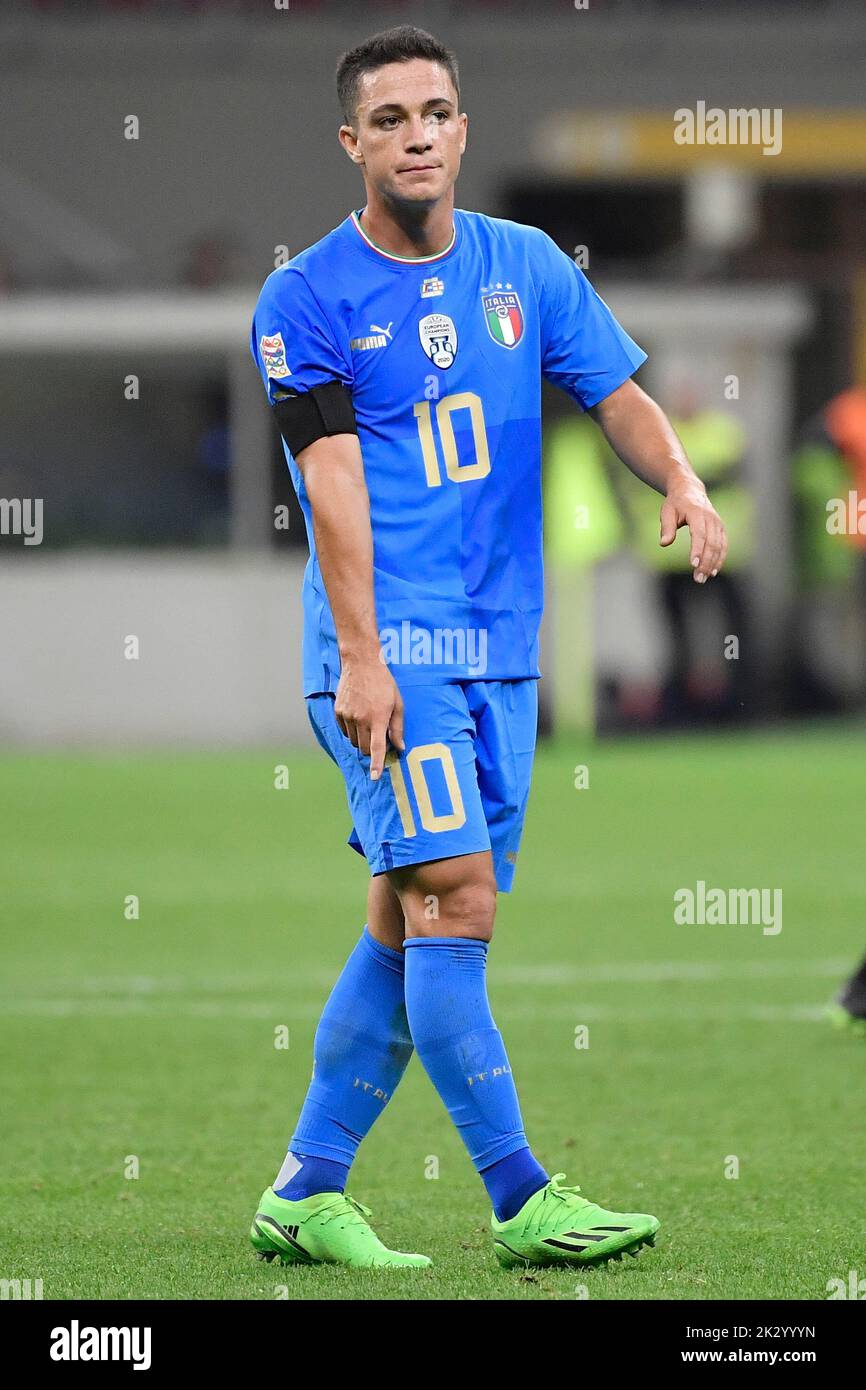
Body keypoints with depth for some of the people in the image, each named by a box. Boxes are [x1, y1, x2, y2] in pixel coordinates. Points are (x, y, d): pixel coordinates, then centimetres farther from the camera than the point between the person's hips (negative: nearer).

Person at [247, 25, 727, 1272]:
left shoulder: (527, 268, 11)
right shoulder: (307, 300, -3)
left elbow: (617, 392, 11)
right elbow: (334, 481, -10)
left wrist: (681, 480, -11)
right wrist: (360, 659, -17)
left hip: (501, 649, 5)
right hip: (391, 649, -5)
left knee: (407, 933, 6)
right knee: (456, 899, -15)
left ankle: (305, 1194, 14)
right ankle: (521, 1202, -13)